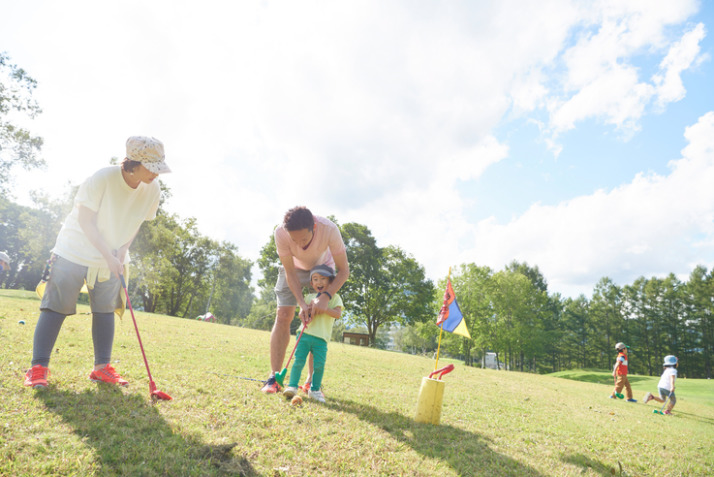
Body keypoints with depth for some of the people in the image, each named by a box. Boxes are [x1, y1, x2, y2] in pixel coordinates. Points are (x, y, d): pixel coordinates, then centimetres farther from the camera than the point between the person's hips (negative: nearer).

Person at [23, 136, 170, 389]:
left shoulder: (152, 190, -9)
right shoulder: (102, 178, -24)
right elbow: (86, 222, -20)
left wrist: (122, 250, -10)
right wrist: (108, 257, -24)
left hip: (113, 258, 5)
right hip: (75, 252, -5)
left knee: (106, 310, 7)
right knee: (56, 307, -3)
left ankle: (102, 366, 16)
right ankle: (38, 368, 6)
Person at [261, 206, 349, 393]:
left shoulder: (329, 229, -39)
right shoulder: (281, 233, -35)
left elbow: (344, 270, -28)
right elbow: (290, 273, -24)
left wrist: (326, 296, -40)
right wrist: (302, 304, -33)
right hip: (295, 267, 1)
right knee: (283, 315, -11)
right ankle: (273, 378, -6)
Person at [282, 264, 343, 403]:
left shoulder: (334, 297, 6)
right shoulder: (309, 297, 15)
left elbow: (338, 314, -9)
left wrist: (323, 308, -21)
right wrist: (308, 309, -8)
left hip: (321, 337, -2)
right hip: (305, 334, 2)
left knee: (319, 365, -5)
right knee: (299, 360, -6)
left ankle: (315, 390, 13)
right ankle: (292, 386, 6)